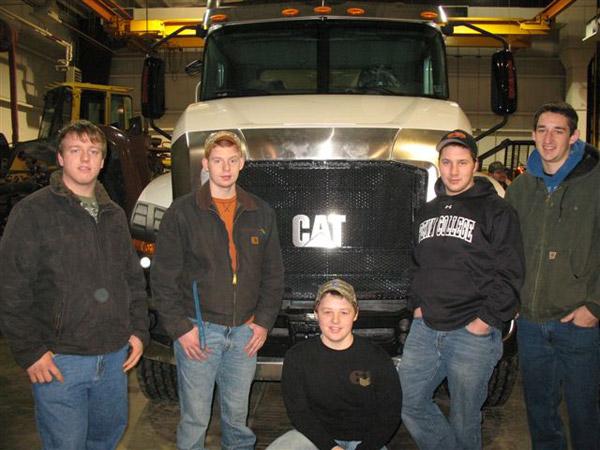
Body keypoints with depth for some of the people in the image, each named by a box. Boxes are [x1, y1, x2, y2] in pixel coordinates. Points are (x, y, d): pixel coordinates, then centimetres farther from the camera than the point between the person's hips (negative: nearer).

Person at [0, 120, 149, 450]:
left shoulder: (114, 215, 10)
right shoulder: (32, 213, -9)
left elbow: (134, 279, 16)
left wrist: (139, 330, 8)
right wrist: (30, 352, -13)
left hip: (115, 355, 6)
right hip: (59, 361, -5)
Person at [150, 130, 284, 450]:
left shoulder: (261, 213, 7)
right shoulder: (182, 212, -3)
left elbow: (273, 274, 11)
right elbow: (163, 277, -4)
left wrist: (264, 321, 2)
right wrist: (180, 327, -9)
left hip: (245, 331, 3)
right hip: (198, 330, -2)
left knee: (237, 414, 14)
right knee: (195, 417, 5)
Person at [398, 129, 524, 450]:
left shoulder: (495, 210, -4)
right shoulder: (427, 212, 15)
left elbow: (509, 273, -8)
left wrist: (488, 319, -13)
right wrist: (417, 304, 10)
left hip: (472, 333, -6)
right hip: (425, 328, 6)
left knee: (464, 420, 6)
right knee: (408, 402, 10)